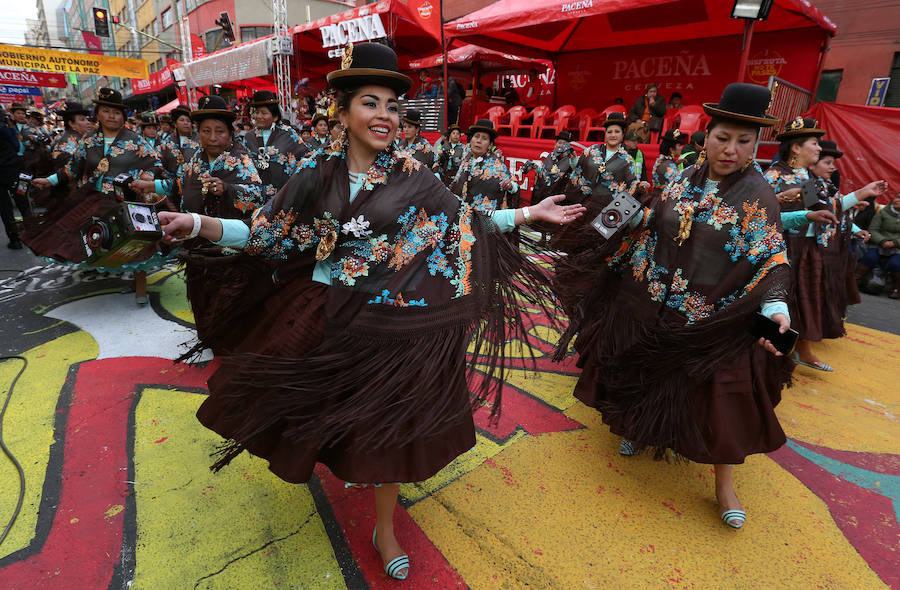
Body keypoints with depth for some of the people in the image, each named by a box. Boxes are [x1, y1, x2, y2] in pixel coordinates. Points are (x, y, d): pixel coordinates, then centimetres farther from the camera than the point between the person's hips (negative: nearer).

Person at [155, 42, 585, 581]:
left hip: (392, 326, -1)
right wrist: (198, 224, -10)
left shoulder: (413, 178, -3)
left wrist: (532, 213, 0)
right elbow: (268, 233, 0)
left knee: (385, 423, 7)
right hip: (324, 320, 2)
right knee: (322, 411, 15)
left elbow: (466, 225, 1)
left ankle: (385, 530, 31)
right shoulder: (318, 174, -1)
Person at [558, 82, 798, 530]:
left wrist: (775, 308, -30)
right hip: (650, 309, 4)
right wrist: (602, 263, 13)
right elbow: (646, 229, 11)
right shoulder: (685, 182, 4)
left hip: (711, 323, -4)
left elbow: (769, 260, -13)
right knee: (645, 380, 17)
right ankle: (641, 430, 45)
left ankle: (724, 484, 22)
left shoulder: (758, 195, -8)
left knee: (716, 398, 2)